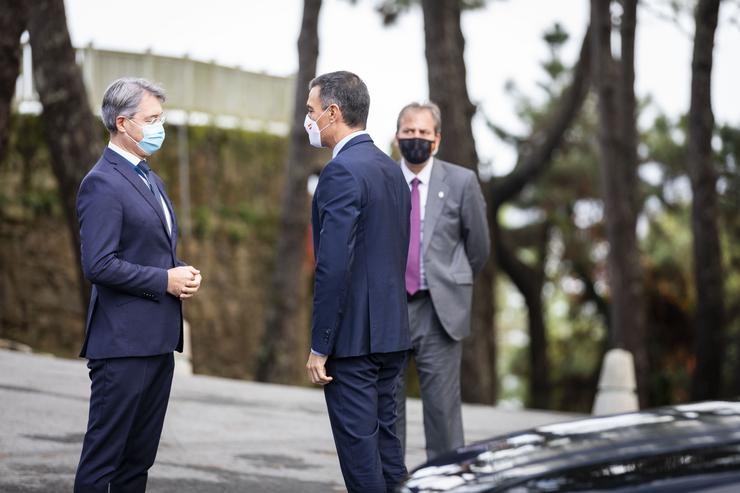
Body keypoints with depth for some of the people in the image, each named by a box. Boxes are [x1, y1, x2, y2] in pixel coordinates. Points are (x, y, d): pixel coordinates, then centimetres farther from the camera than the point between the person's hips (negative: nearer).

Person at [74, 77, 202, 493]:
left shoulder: (151, 179, 17)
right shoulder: (103, 183, -12)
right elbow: (99, 265, -20)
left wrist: (183, 275, 6)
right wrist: (165, 280, -15)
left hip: (158, 337, 9)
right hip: (123, 341, -9)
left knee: (139, 457, 12)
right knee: (104, 455, -4)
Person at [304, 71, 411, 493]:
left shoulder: (342, 172, -16)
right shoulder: (391, 168, 13)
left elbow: (333, 266, -20)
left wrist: (319, 347, -16)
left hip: (353, 335, -9)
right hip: (392, 331, 9)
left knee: (358, 446, -3)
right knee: (385, 439, 14)